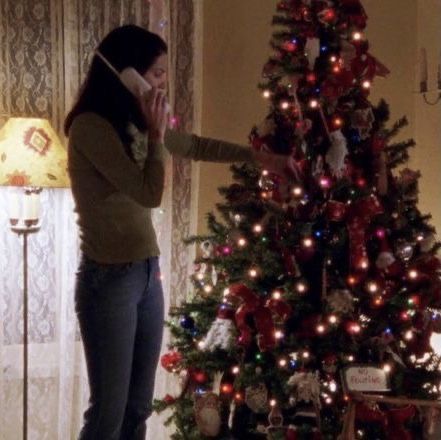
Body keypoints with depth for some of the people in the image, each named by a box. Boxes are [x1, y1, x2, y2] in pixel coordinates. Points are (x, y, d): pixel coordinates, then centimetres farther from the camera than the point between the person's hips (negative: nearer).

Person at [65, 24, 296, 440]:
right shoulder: (89, 127, -16)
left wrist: (258, 156, 27)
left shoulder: (134, 124, 11)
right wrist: (156, 132, -12)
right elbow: (150, 193, -19)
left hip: (147, 275, 9)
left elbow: (197, 146, 26)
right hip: (108, 280, -9)